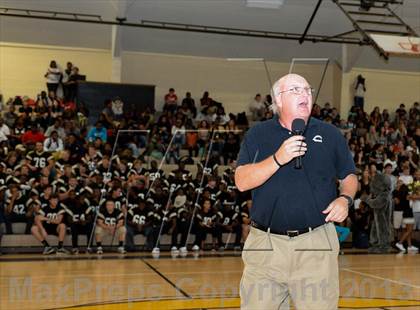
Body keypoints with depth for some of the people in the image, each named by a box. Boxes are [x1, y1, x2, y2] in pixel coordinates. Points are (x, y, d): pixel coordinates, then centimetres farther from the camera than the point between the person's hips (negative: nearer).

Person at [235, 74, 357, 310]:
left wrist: (345, 199, -3)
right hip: (266, 244, 0)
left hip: (317, 244, 1)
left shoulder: (331, 134, 11)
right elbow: (242, 182, -4)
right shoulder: (258, 135, 7)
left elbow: (349, 177, 18)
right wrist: (278, 159, -16)